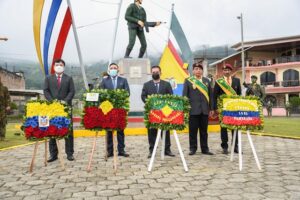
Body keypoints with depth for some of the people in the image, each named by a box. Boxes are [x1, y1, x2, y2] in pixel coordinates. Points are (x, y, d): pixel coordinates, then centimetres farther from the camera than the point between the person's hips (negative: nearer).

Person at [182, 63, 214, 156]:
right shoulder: (188, 81, 4)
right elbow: (184, 95, 1)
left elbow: (210, 95, 12)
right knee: (193, 130, 2)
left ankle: (205, 149, 17)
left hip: (204, 110, 3)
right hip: (193, 110, -3)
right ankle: (193, 148, 13)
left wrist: (211, 108, 8)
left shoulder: (207, 81, 13)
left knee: (204, 130, 8)